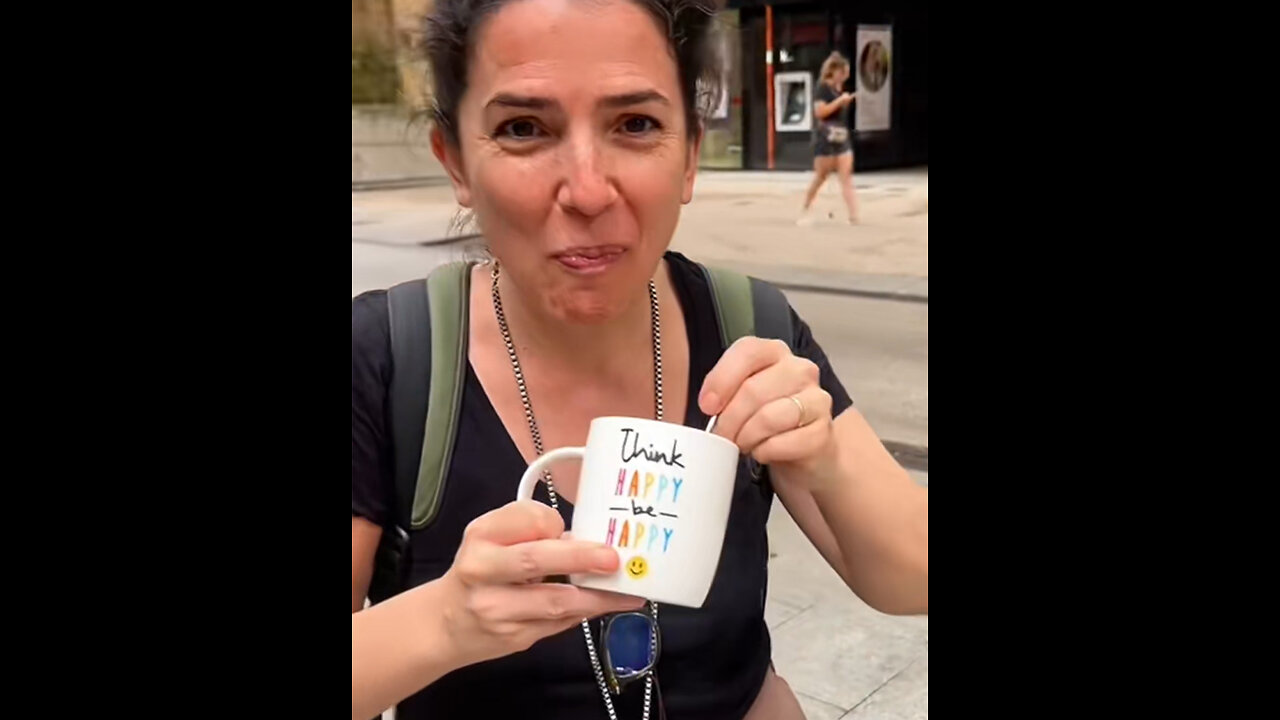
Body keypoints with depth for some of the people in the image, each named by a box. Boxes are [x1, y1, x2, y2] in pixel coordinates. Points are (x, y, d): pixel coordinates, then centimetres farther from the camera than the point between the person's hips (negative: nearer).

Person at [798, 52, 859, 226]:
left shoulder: (840, 89, 15)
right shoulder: (823, 88, -9)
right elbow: (819, 111, -21)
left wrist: (847, 101, 11)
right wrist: (840, 100, -20)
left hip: (842, 137, 7)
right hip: (826, 138, -7)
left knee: (847, 178, -3)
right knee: (821, 177, 3)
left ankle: (853, 216, -9)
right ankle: (805, 211, 19)